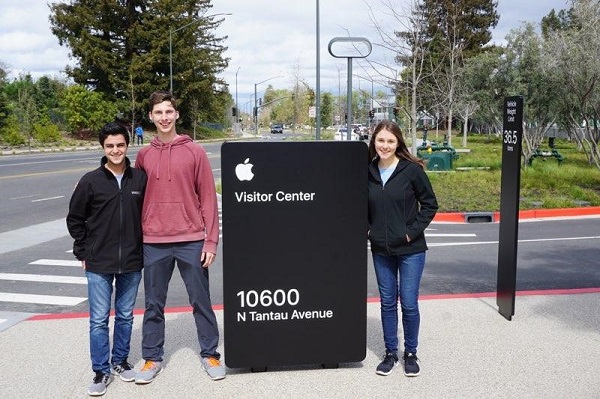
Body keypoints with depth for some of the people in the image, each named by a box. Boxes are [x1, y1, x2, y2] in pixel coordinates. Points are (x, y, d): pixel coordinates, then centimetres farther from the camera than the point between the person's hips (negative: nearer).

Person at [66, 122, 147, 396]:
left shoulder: (140, 179, -1)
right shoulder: (91, 181, -5)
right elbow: (75, 219, 3)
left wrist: (142, 247, 7)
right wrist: (83, 253, 1)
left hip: (131, 263, 2)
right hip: (98, 265, -2)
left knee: (125, 316, 14)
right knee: (99, 320, 3)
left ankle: (120, 361, 31)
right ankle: (101, 371, 16)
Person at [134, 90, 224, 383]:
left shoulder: (195, 151, -1)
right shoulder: (143, 156, 7)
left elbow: (208, 198, -2)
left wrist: (211, 240, -6)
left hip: (191, 240, -2)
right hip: (154, 242, 2)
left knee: (201, 301, 8)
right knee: (154, 304, 11)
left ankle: (209, 354, 21)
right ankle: (152, 358, 24)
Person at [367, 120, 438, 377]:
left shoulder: (412, 170, -10)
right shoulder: (368, 172, 1)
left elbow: (430, 204, -5)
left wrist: (412, 231, -11)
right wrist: (369, 230, 3)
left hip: (410, 249, -3)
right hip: (381, 250, 4)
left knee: (409, 303, 3)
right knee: (387, 302, 12)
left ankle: (410, 353, 22)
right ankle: (390, 353, 26)